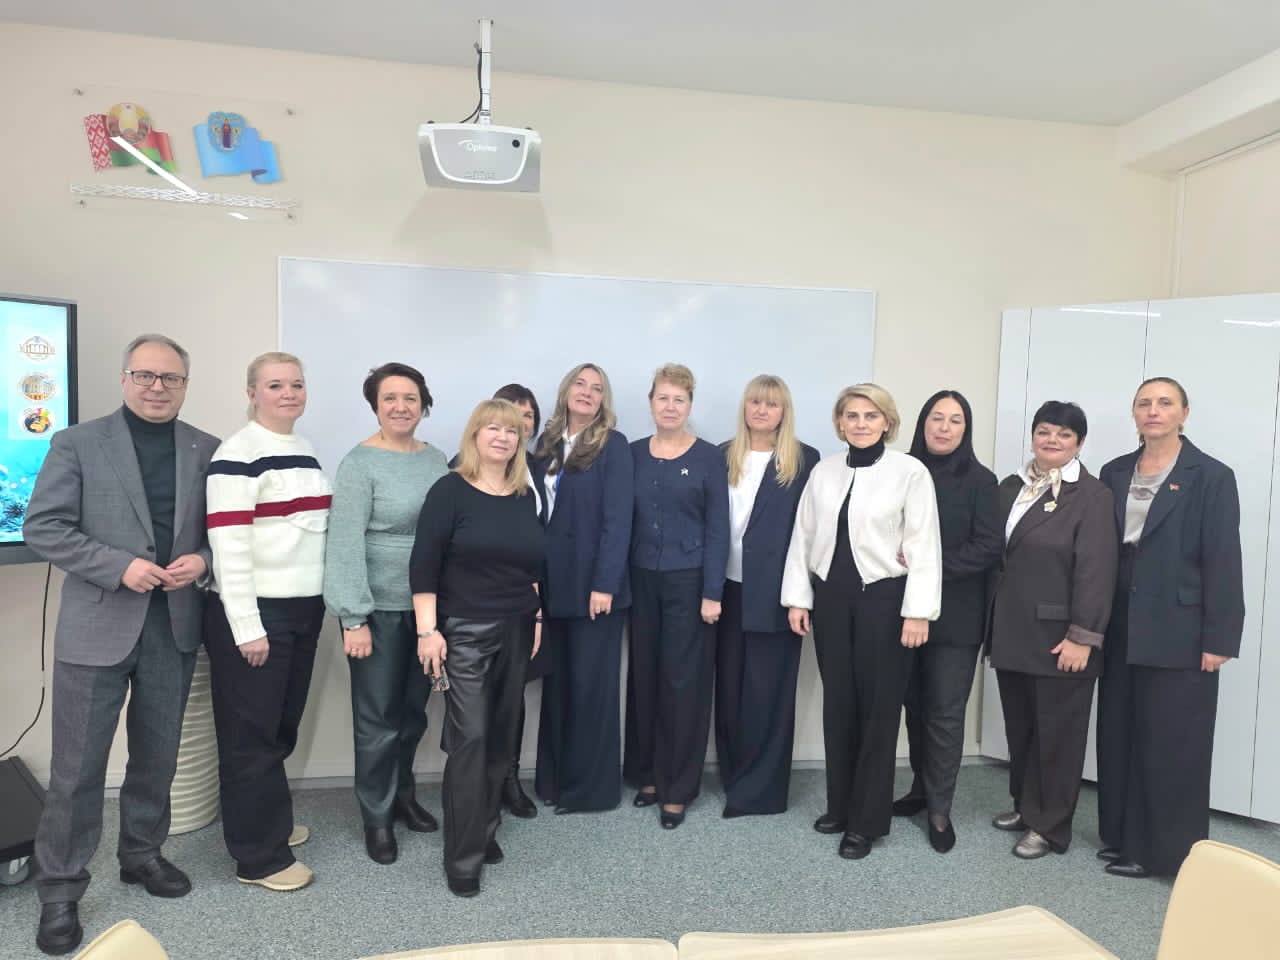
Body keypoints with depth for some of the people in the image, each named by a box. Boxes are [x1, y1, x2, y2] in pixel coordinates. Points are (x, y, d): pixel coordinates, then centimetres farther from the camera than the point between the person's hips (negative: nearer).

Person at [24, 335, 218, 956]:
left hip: (175, 625, 3)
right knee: (77, 766, 5)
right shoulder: (77, 444, -2)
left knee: (158, 754, 16)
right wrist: (120, 566, -17)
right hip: (98, 626, -3)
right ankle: (60, 889, 21)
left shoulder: (206, 451, 5)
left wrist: (202, 559, -11)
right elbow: (42, 529, -6)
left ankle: (142, 853, 36)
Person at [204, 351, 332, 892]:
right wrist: (248, 627, -18)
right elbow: (229, 547, -17)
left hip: (303, 611, 7)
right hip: (253, 614, -7)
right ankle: (259, 857, 17)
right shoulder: (238, 454, -13)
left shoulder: (306, 453, 12)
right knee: (251, 735, 5)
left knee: (283, 727, 17)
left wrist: (320, 604, 14)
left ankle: (270, 821, 34)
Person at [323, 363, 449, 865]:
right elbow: (345, 543, -15)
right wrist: (353, 618, -18)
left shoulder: (435, 459, 6)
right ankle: (377, 818, 23)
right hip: (379, 609, -5)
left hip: (428, 607, 5)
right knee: (378, 718, 6)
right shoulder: (360, 463, -11)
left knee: (414, 711, 17)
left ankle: (403, 796, 37)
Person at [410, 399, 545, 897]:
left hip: (516, 631, 5)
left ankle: (485, 831, 29)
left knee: (502, 737, 12)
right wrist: (428, 631, -16)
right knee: (469, 738, -5)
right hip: (464, 632, -5)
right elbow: (423, 565, -11)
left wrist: (537, 618, 13)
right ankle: (463, 858, 6)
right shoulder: (451, 491, -8)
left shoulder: (525, 497, 8)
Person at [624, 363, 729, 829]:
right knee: (643, 676, 10)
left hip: (688, 581, -3)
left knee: (683, 681, 2)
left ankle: (678, 788, 16)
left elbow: (718, 527, -5)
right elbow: (623, 520, 7)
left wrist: (713, 592, -11)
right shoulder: (633, 454, 6)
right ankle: (647, 774, 26)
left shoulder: (709, 457, -4)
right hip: (641, 580, 3)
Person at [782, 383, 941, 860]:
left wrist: (918, 611, -12)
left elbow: (923, 546, -8)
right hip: (831, 597, 4)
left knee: (878, 707, 5)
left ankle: (866, 820, 18)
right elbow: (803, 537, 8)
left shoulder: (910, 472, -6)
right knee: (837, 704, 12)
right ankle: (840, 806, 28)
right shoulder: (823, 471, 6)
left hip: (883, 598, -4)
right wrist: (797, 598, 4)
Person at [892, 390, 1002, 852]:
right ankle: (921, 788, 30)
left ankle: (940, 809, 15)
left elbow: (989, 547, -9)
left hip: (954, 615, -3)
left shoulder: (979, 481, -3)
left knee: (945, 713, 2)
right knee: (914, 705, 12)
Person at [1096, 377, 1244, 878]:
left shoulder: (1211, 477, -5)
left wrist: (1219, 639, -13)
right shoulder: (1114, 474, 8)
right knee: (1119, 737, 12)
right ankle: (1122, 836, 26)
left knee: (1172, 743, 3)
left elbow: (1223, 562, -9)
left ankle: (1167, 850, 17)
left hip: (1178, 633, -5)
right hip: (1122, 631, 5)